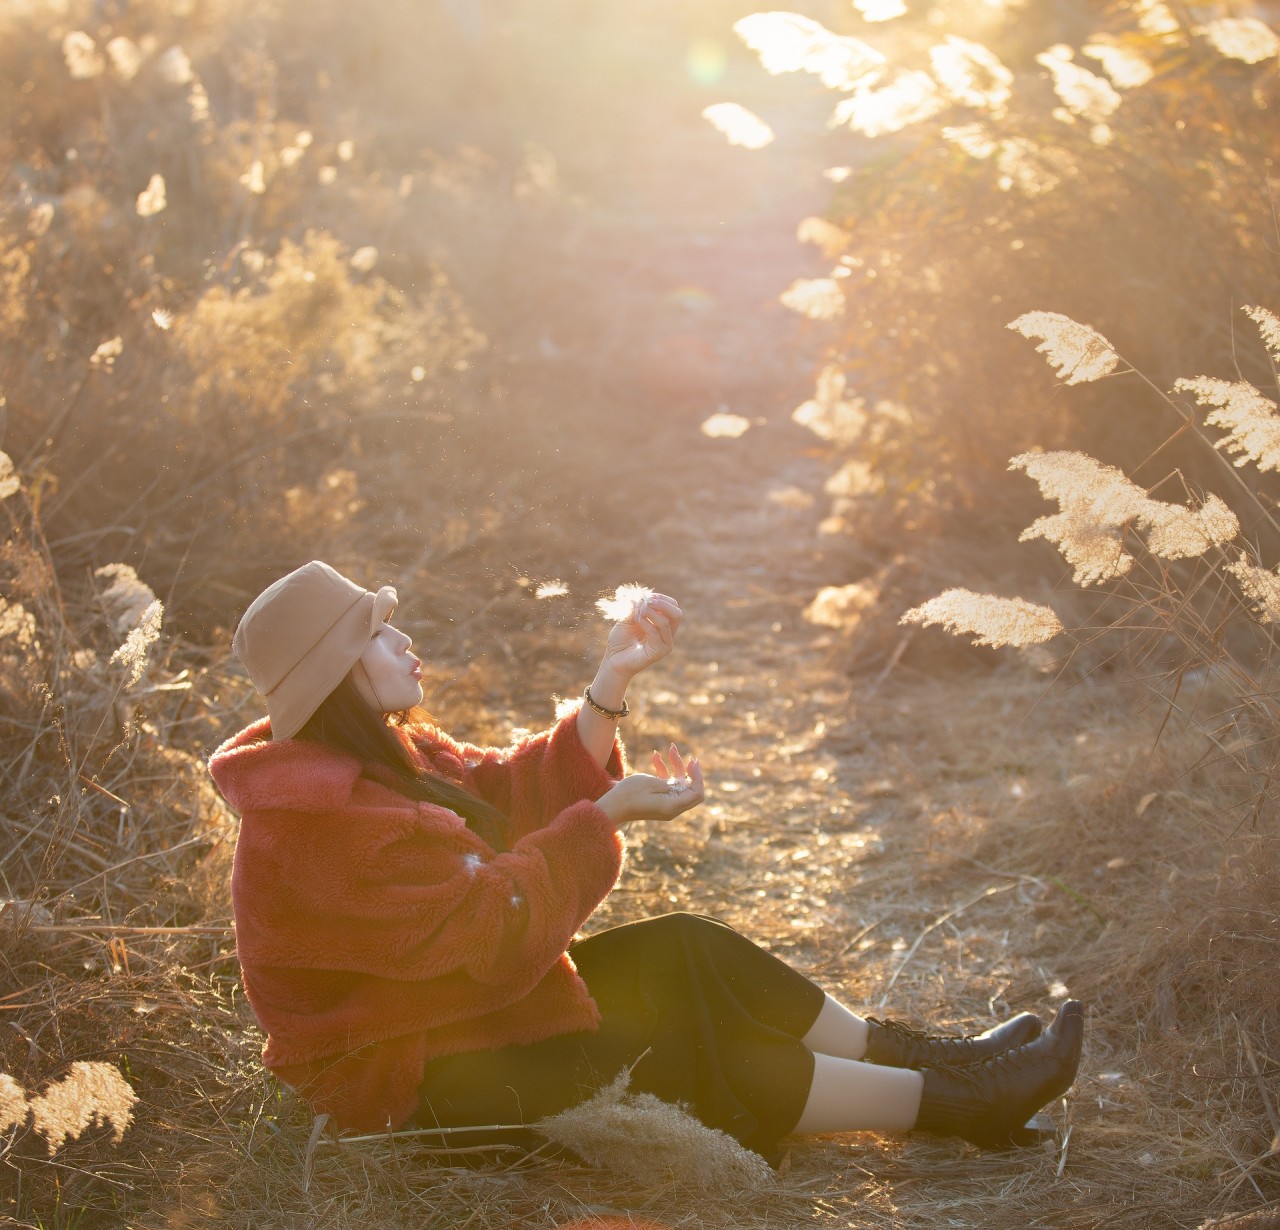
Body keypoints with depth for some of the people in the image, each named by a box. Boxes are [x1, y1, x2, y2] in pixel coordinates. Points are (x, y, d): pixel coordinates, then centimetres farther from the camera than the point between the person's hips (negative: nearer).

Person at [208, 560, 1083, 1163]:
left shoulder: (385, 755, 6)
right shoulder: (328, 823, -28)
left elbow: (513, 794, 6)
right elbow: (493, 932, -28)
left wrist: (612, 683, -4)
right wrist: (612, 814, -24)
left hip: (469, 1012, 10)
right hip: (414, 1087, -10)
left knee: (684, 952, 1)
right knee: (684, 1046, -11)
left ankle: (925, 1058, 4)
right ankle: (956, 1105, -3)